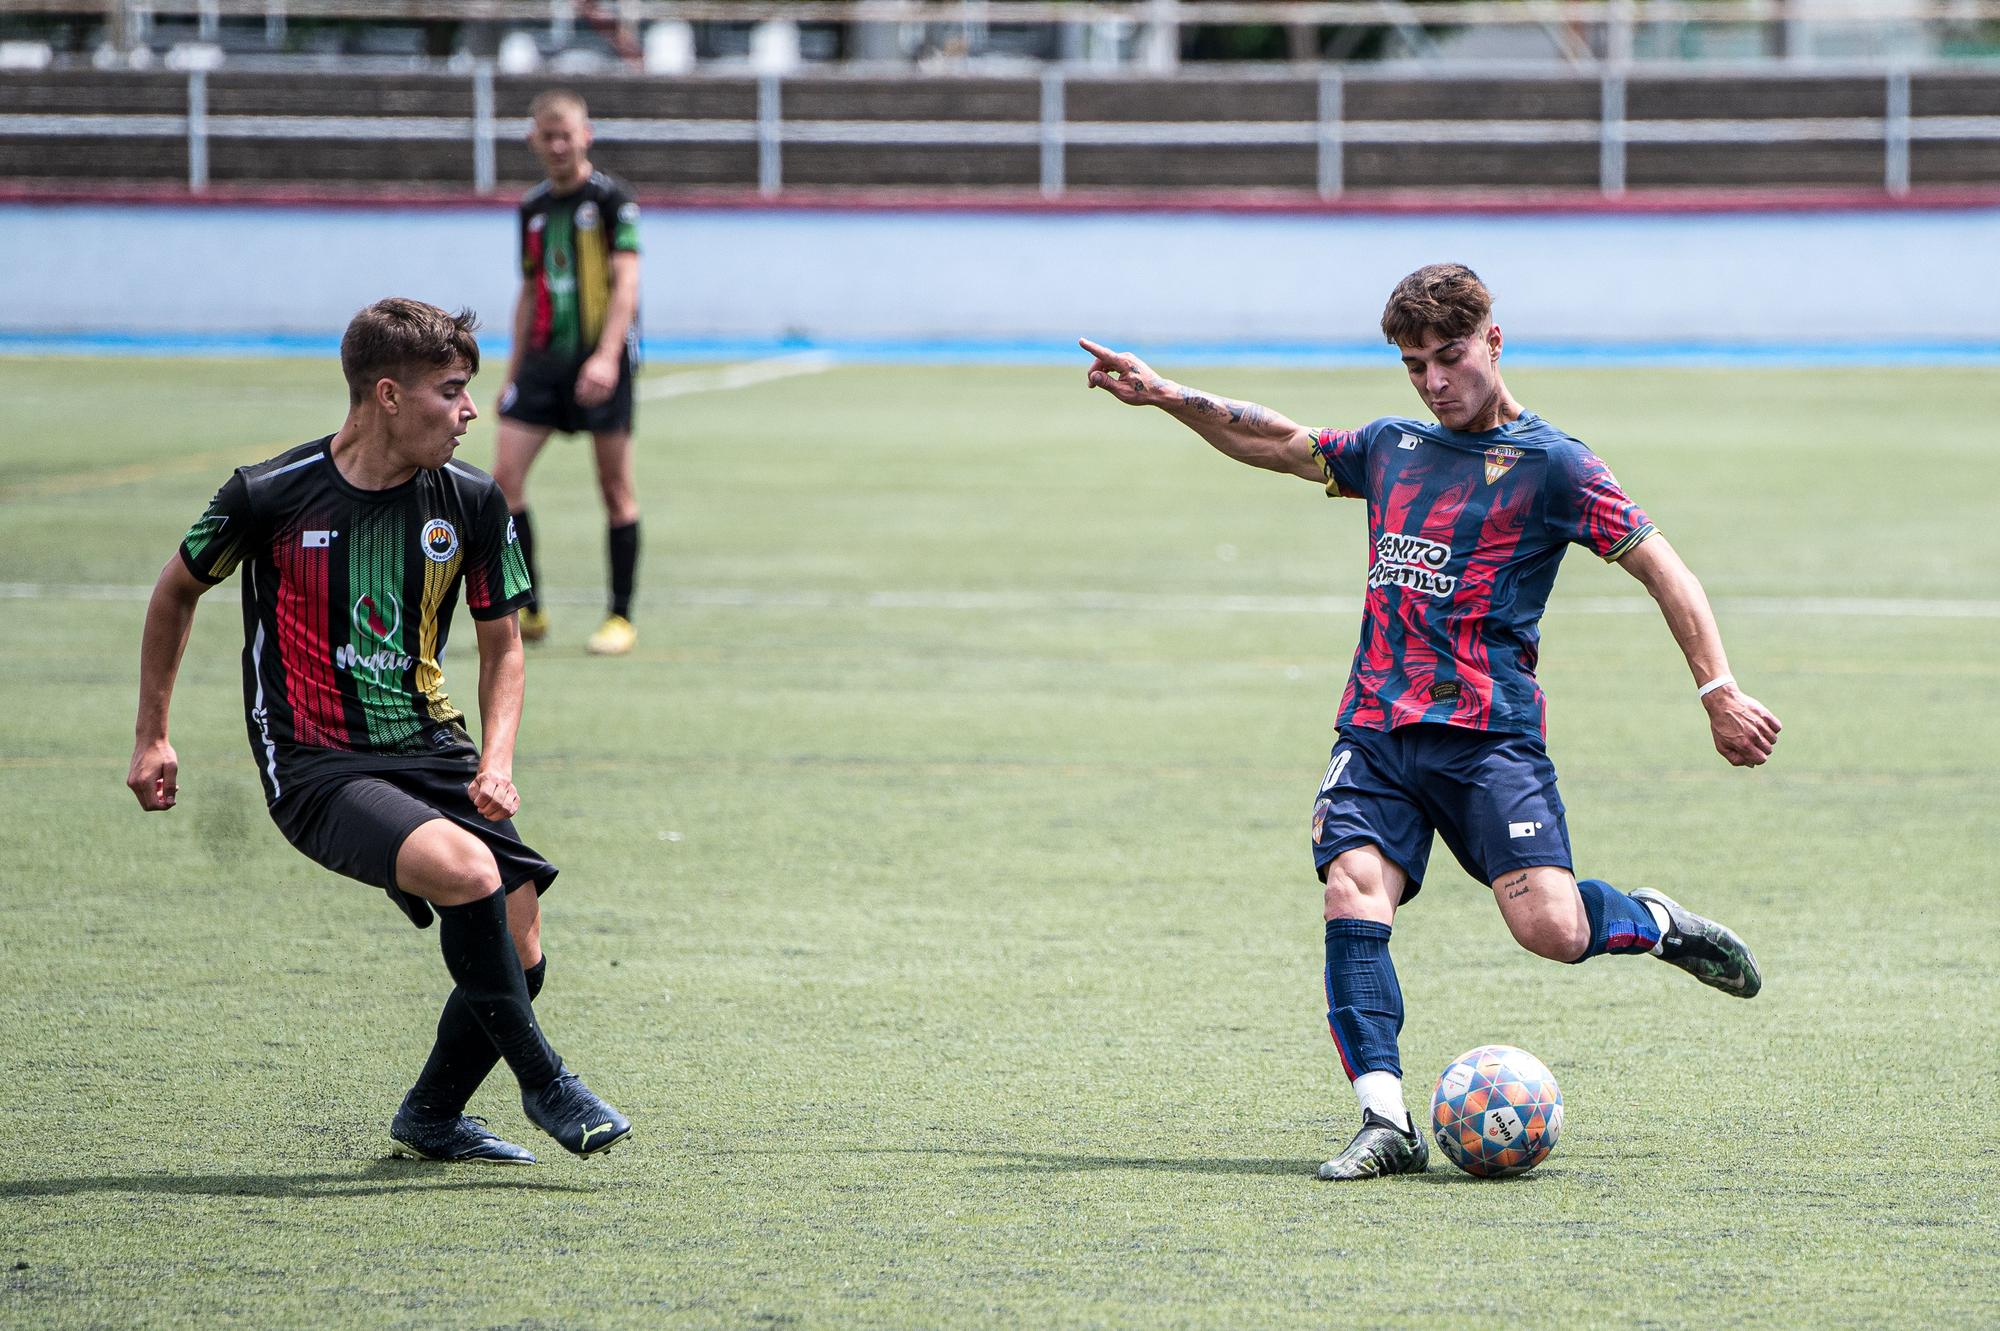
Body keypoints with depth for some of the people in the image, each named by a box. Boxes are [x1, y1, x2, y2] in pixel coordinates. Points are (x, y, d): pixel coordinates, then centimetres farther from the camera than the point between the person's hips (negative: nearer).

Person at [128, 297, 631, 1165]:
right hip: (314, 769, -5)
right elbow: (178, 590, 8)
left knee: (518, 954, -7)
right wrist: (152, 737, 11)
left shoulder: (472, 503, -1)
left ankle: (432, 1116, 21)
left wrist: (496, 763, -4)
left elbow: (500, 643, 12)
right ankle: (542, 1083, -13)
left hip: (431, 751, 5)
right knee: (469, 868, -30)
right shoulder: (269, 496, -11)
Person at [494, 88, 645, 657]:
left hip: (602, 360, -5)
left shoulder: (611, 199, -5)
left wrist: (606, 358, -24)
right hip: (545, 357, 6)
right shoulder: (533, 208, 13)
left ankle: (621, 617, 9)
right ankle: (528, 609, 4)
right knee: (505, 475, -6)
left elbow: (625, 282, -13)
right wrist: (514, 370, 19)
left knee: (616, 490, -1)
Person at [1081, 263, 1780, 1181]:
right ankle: (1385, 1122, -21)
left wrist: (1719, 691, -9)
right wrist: (1167, 398, 25)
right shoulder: (1390, 449, 18)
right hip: (1376, 728, 5)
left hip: (1487, 733, -5)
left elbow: (1662, 569, -1)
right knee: (1353, 898, -18)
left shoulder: (1550, 464, 1)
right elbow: (1277, 444, 33)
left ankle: (1659, 925, 16)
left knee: (1550, 928, -18)